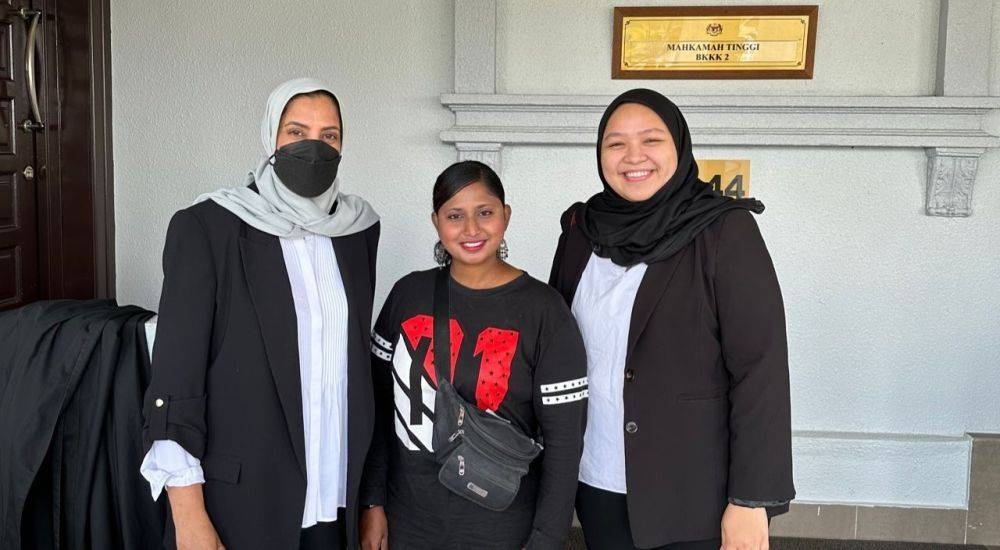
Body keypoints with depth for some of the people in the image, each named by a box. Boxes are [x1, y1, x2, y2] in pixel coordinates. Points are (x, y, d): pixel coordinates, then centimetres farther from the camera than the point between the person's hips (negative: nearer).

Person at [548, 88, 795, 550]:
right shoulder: (583, 229, 2)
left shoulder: (725, 232, -12)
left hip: (694, 495, -4)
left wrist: (751, 500, -16)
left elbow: (760, 370, -14)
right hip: (598, 485, 4)